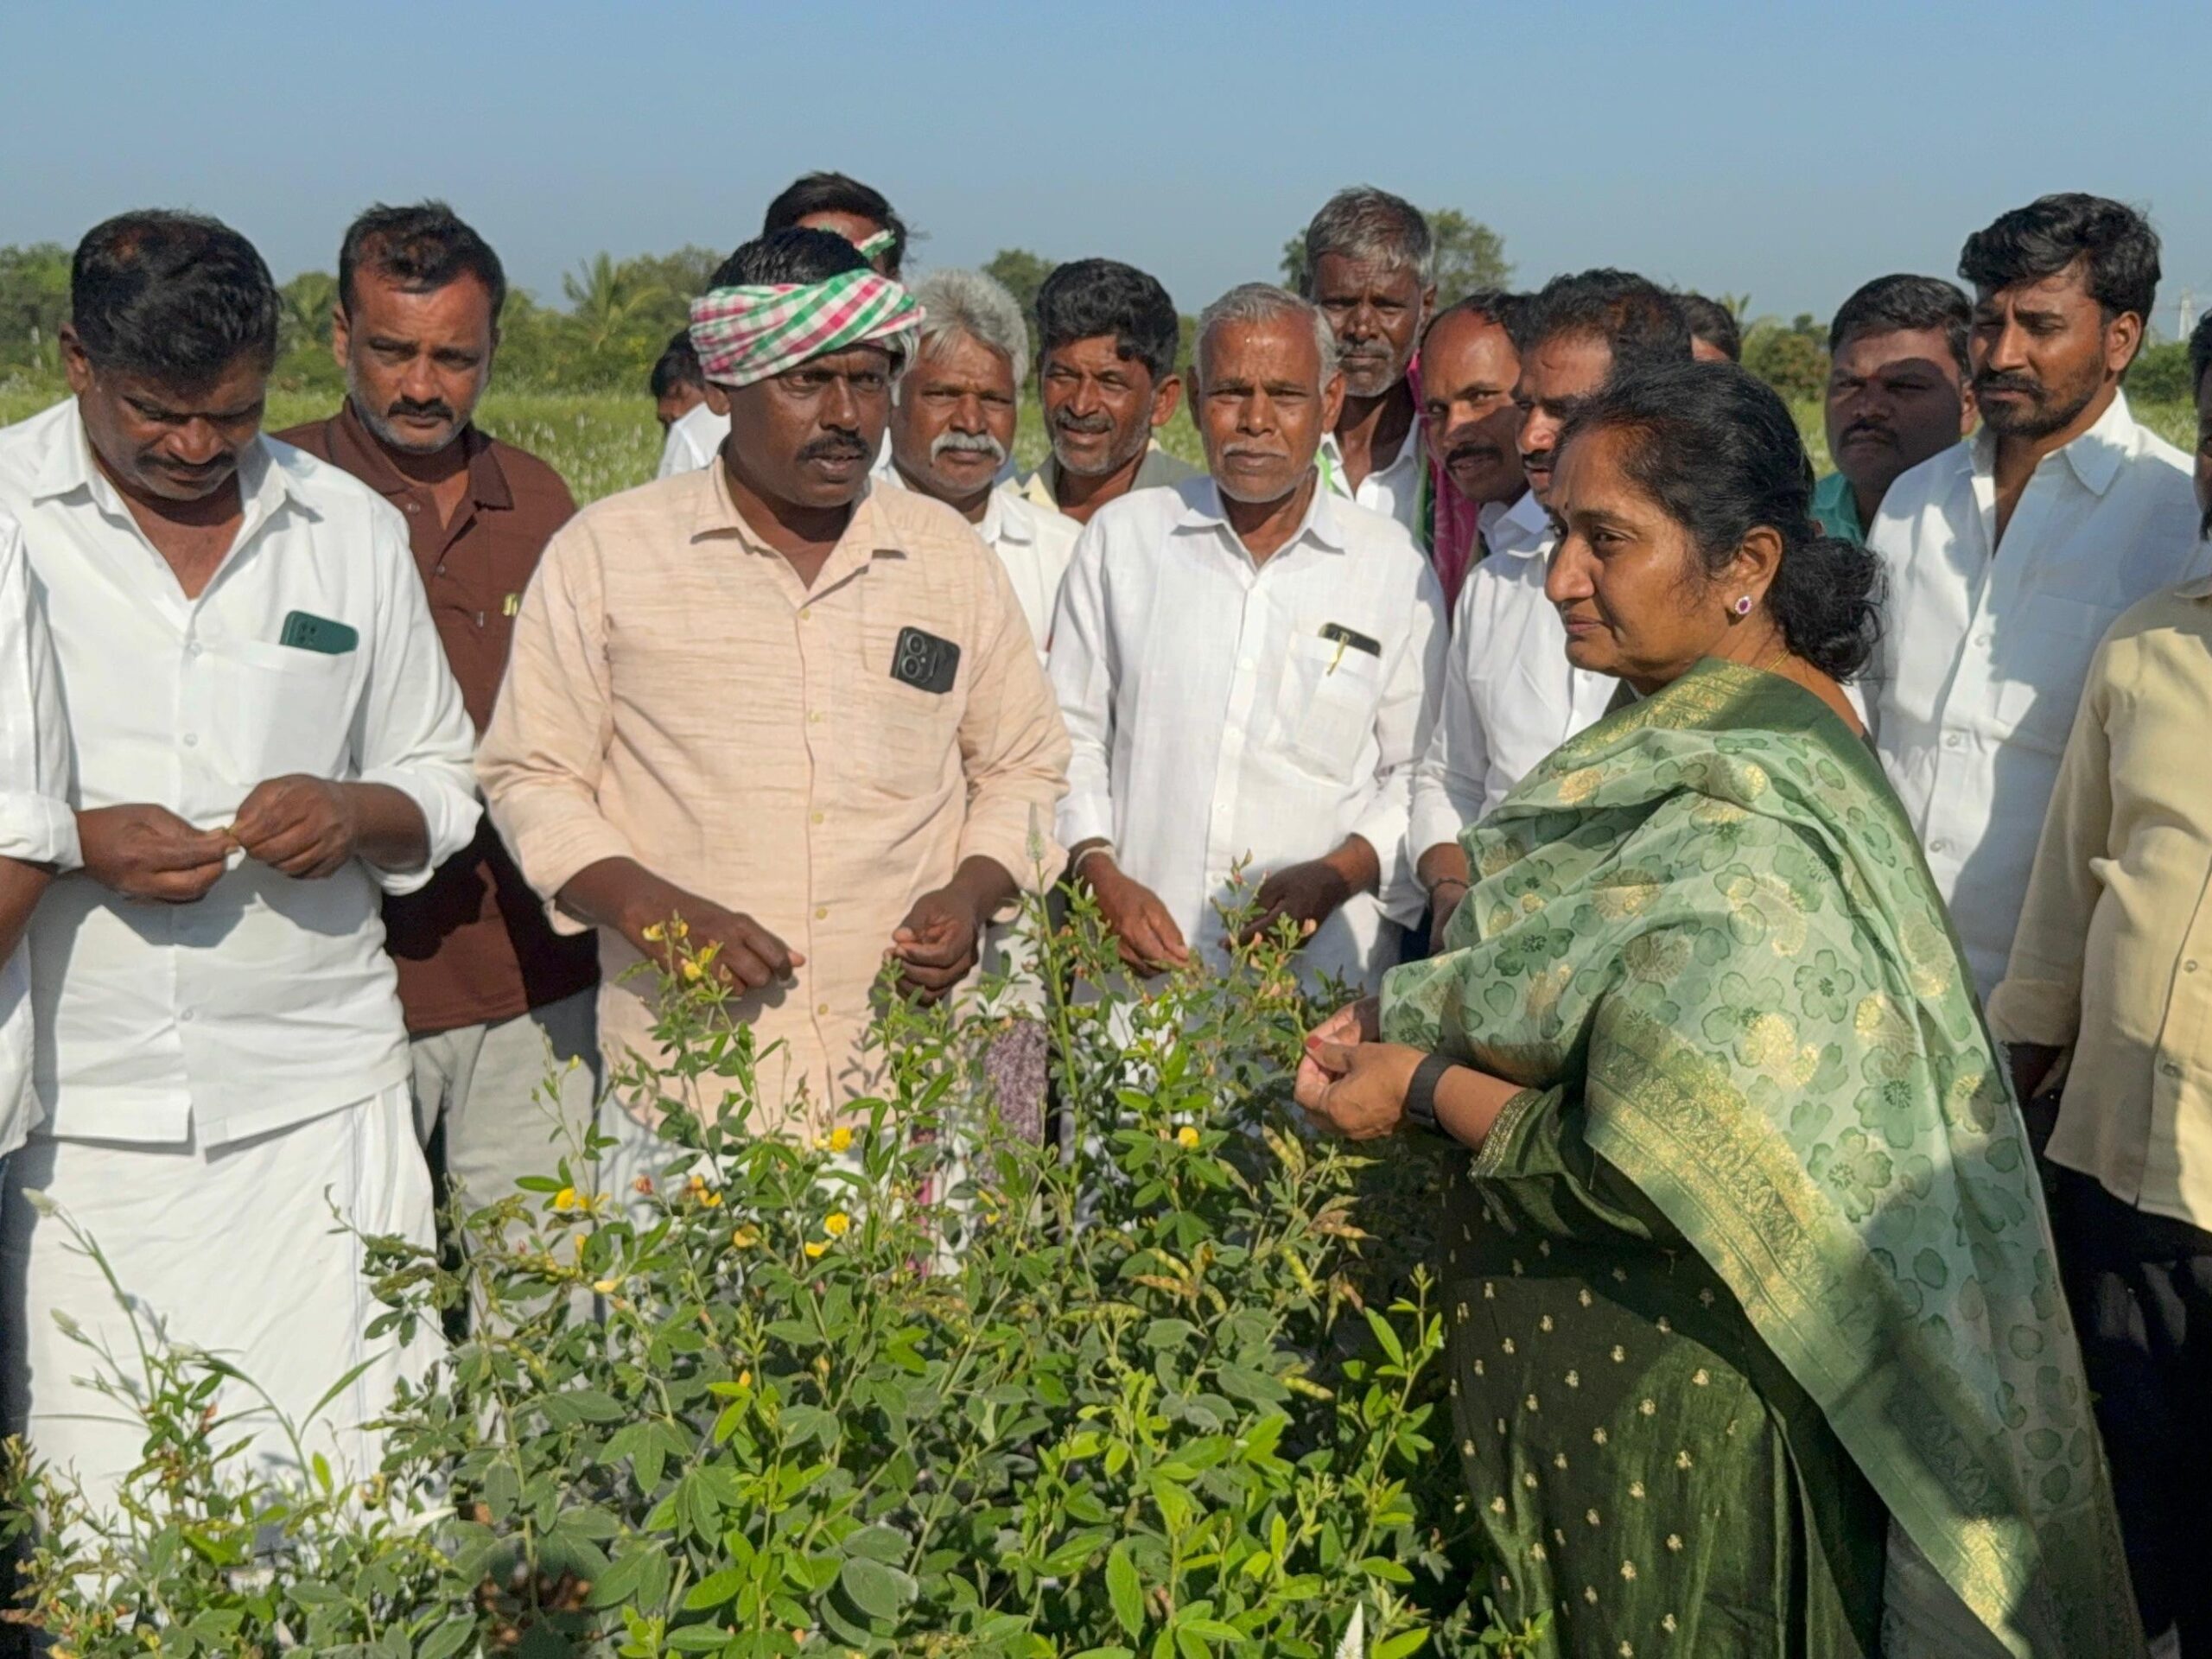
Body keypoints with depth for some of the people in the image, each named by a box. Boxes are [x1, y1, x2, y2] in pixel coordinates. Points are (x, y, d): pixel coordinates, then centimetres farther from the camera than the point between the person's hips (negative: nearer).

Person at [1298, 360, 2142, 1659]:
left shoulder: (1737, 817, -26)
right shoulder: (1702, 727, 3)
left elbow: (1650, 1165, -29)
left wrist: (1426, 1088, -15)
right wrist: (1420, 1018, 2)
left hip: (1672, 1395, -9)